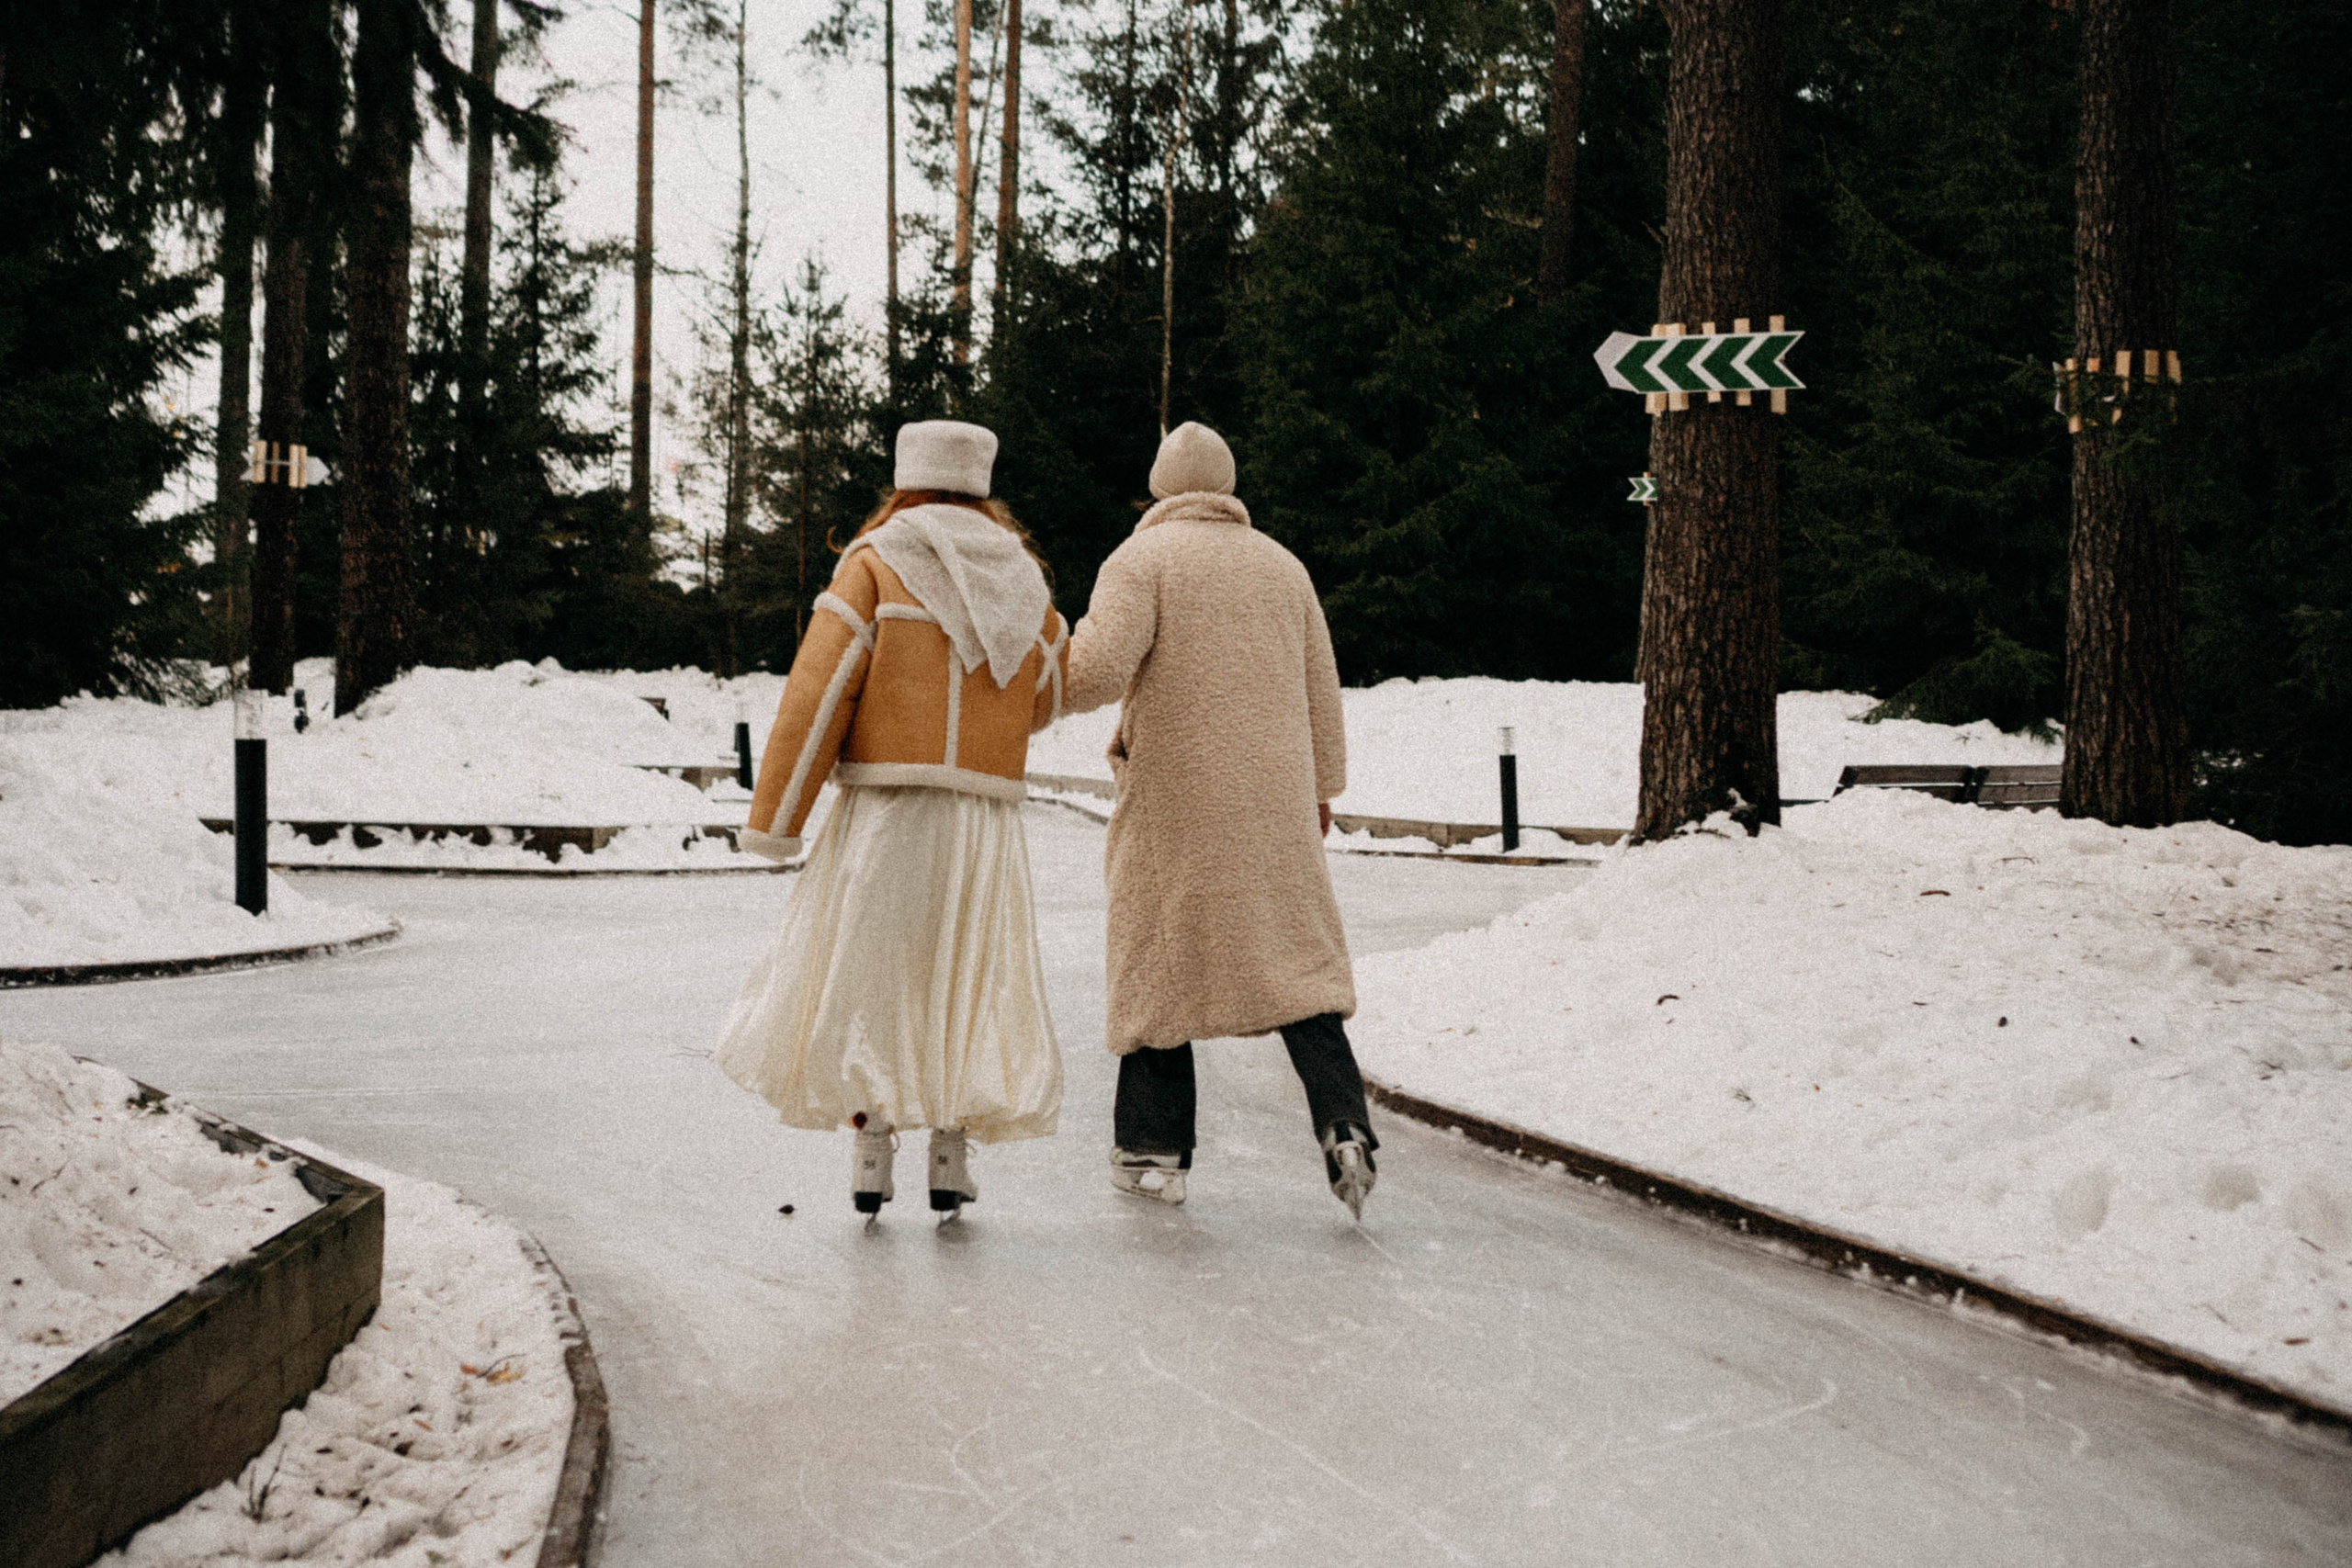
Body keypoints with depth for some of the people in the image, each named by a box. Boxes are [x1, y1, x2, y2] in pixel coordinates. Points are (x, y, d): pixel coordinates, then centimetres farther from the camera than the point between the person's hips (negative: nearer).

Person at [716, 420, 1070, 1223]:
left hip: (885, 809, -3)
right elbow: (1046, 698, 23)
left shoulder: (875, 563, -2)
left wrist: (773, 819, -7)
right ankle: (951, 1156, 5)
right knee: (968, 983, 13)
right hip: (987, 817, 3)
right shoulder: (1023, 579, 11)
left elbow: (816, 695, -9)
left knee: (860, 977, 7)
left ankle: (871, 1156, 0)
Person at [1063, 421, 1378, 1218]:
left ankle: (1155, 1151, 10)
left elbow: (1099, 670, -19)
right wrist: (1321, 788, 24)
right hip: (1271, 805, 3)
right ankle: (1344, 1127, -11)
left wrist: (1073, 647, 3)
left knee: (1157, 966, 7)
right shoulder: (1280, 564, 12)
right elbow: (1320, 686, 15)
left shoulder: (1140, 560, -4)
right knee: (1293, 962, 5)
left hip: (1173, 802, -3)